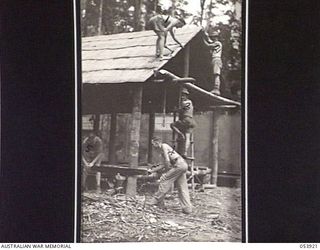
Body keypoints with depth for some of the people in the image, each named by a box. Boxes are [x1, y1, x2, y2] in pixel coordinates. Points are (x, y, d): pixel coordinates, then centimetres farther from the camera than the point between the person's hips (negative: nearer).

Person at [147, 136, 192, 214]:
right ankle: (187, 208, 6)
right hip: (183, 165, 10)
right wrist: (152, 170, 26)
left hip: (178, 164, -10)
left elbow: (167, 160, -11)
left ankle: (157, 201, 1)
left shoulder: (164, 146, -1)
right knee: (182, 188, 8)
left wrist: (167, 171, 0)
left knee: (164, 179, -4)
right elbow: (163, 164, 27)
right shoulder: (162, 149, 27)